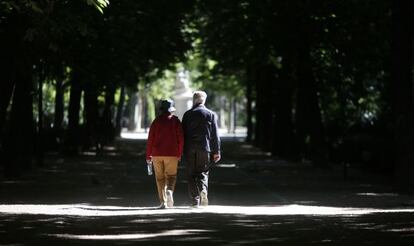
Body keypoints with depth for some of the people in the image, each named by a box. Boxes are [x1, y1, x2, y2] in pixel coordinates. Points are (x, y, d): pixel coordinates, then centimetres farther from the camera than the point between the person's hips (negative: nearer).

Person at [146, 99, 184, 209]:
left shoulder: (156, 121, 2)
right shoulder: (175, 121, 0)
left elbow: (150, 139, -1)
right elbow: (181, 138, -2)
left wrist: (148, 155, 4)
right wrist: (180, 153, 7)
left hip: (157, 154, 1)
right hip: (172, 154, -1)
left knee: (160, 178, 7)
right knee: (171, 176, 8)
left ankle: (163, 202, 3)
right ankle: (169, 191, -22)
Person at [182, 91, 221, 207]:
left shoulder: (187, 114, 3)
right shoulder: (211, 114, 1)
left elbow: (183, 133, 3)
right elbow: (215, 134, 0)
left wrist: (182, 150, 8)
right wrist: (216, 151, 3)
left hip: (190, 149, 0)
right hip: (205, 148, 0)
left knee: (191, 175, 5)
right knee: (203, 172, 10)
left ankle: (195, 200, 2)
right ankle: (203, 190, -19)